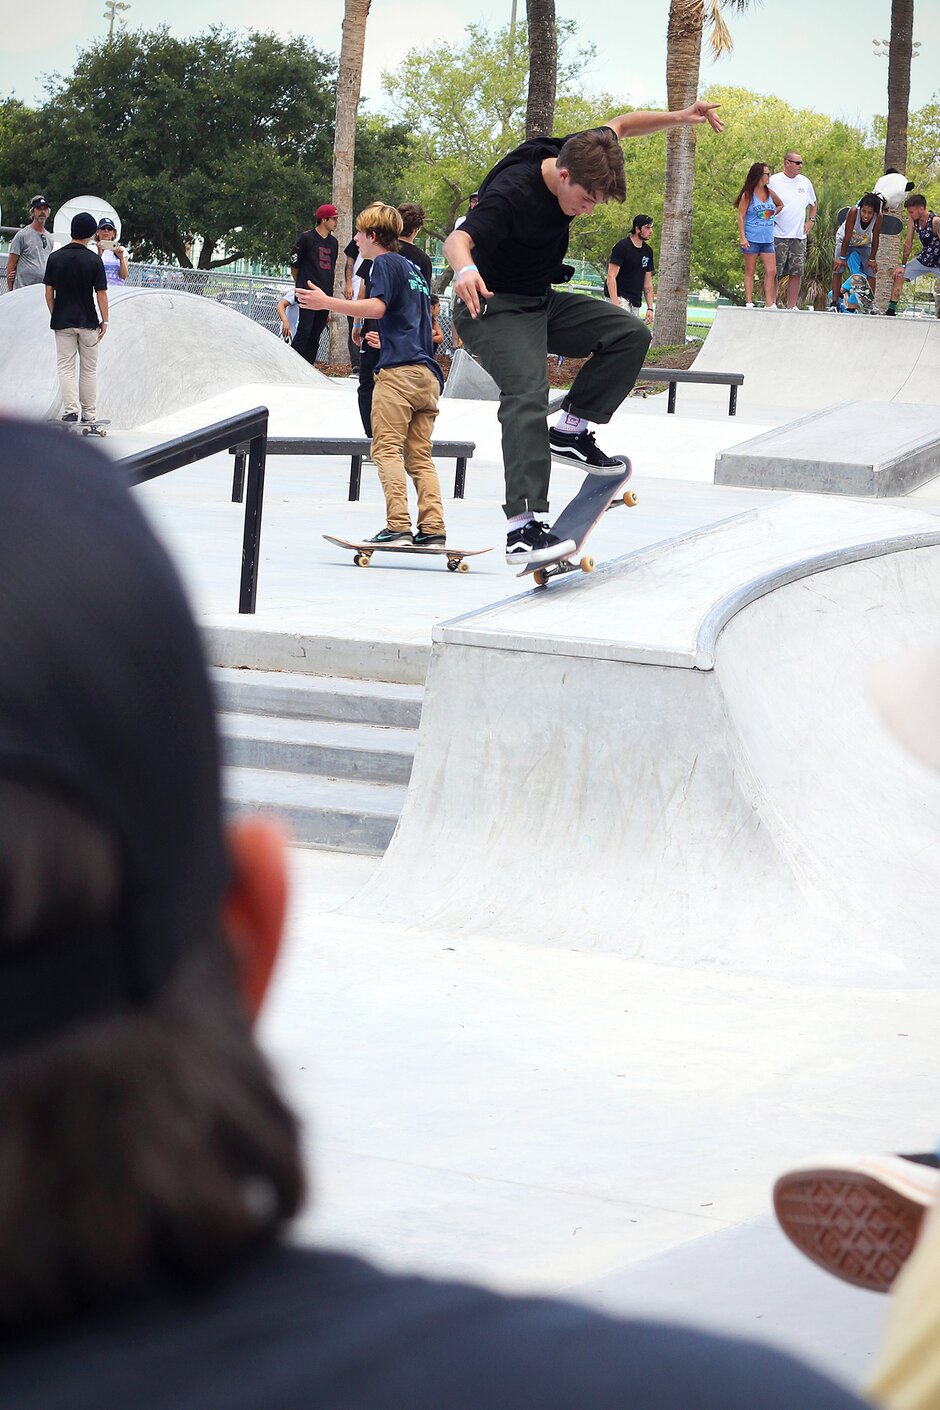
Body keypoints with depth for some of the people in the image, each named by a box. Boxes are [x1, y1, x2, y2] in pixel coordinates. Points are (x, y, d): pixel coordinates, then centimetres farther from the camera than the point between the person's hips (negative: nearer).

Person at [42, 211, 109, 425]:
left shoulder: (55, 258, -3)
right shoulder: (94, 259, -9)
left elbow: (49, 293, -1)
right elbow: (101, 294, -8)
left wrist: (54, 316, 11)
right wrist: (104, 321, 2)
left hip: (62, 321, 1)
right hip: (88, 321, -1)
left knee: (65, 368, 3)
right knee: (89, 369, 10)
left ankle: (71, 410, -12)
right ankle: (89, 414, 13)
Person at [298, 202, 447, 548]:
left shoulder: (385, 263, 1)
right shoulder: (412, 268, 26)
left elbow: (377, 307, -16)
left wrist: (327, 303, -18)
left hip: (398, 370, -8)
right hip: (428, 374, 8)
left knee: (387, 449, -9)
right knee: (420, 456, 6)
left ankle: (398, 527, -20)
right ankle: (433, 530, -4)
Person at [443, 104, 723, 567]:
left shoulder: (577, 156, -6)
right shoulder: (512, 194, -30)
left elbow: (619, 125, 15)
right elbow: (458, 238, -43)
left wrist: (678, 117, 5)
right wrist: (465, 269, -66)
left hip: (543, 303, 8)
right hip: (494, 308, -8)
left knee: (631, 335, -4)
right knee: (527, 393, -29)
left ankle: (570, 432, 4)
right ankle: (521, 528, -38)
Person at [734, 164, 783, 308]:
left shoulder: (769, 193, 11)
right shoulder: (748, 195, -3)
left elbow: (780, 205, 31)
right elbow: (741, 216, -5)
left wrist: (772, 214, 13)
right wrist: (742, 238, -14)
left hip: (767, 239, 5)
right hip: (752, 239, -5)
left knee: (771, 272, -4)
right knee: (750, 272, 2)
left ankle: (769, 304, -3)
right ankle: (749, 303, 3)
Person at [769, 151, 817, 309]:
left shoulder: (805, 182, 12)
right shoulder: (773, 181, -2)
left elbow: (813, 203, 27)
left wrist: (811, 221, 15)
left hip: (799, 236, 4)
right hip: (778, 236, -4)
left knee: (797, 272, 1)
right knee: (775, 272, -4)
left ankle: (791, 307, 6)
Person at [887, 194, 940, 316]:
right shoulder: (912, 220, -9)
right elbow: (908, 242, 0)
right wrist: (903, 265, 0)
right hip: (924, 260, 6)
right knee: (899, 276, 3)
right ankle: (891, 310, 11)